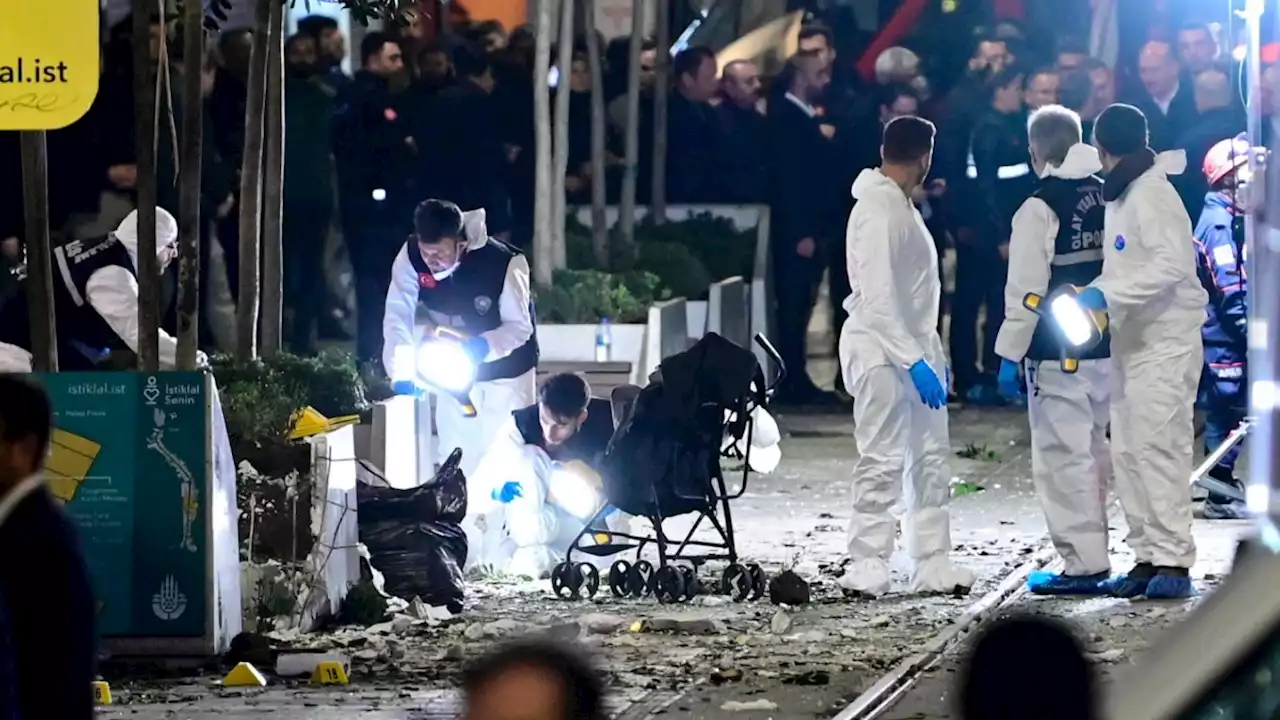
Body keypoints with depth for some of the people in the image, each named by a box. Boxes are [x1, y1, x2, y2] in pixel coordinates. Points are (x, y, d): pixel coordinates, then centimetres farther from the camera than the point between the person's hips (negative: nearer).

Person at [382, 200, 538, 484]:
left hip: (505, 368, -3)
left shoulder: (503, 263, -35)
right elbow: (398, 316, -26)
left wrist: (484, 347, -44)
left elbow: (520, 326, -25)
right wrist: (403, 371, -41)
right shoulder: (411, 256, -27)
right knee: (454, 454, 8)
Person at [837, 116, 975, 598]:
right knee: (883, 462, -9)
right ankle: (867, 569, -6)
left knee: (931, 458, 8)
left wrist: (931, 352, 19)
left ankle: (932, 566, 11)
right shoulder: (877, 211, -16)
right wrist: (915, 359, -25)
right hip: (881, 352, -10)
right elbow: (877, 299, -22)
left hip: (913, 347, 10)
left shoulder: (901, 207, 14)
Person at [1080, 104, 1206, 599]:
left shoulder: (1151, 194, -13)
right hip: (1131, 342, 10)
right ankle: (1148, 556, 11)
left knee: (1159, 447, -13)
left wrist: (1108, 295, -25)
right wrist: (1092, 295, 8)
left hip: (1165, 342, -10)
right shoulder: (1121, 195, 16)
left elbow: (1171, 263, -24)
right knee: (1128, 451, 8)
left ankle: (1174, 560, -14)